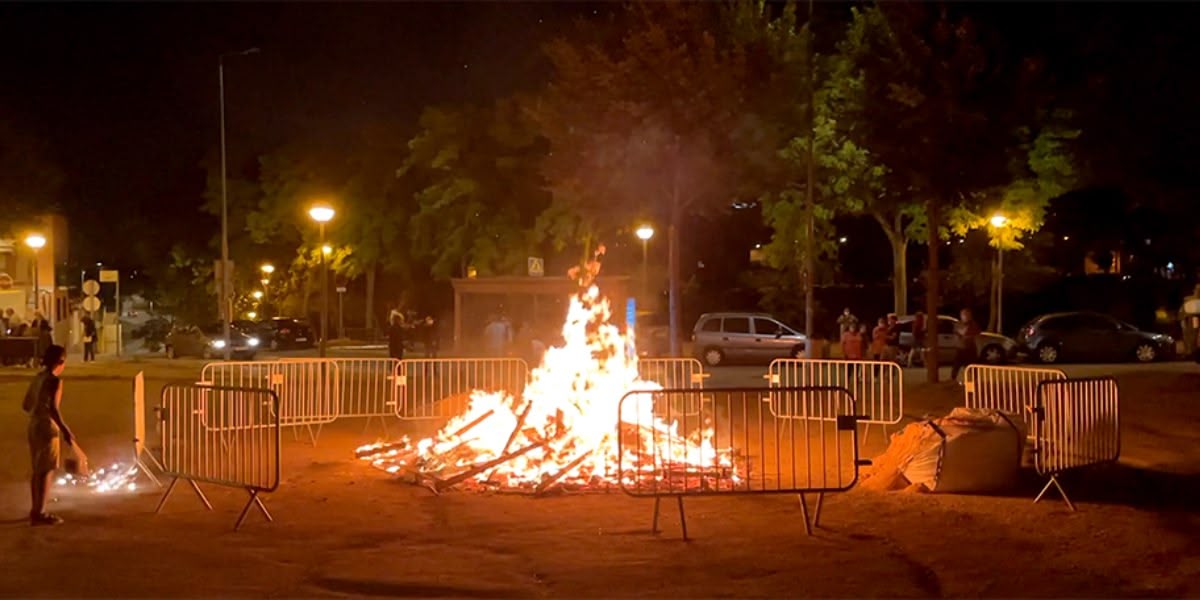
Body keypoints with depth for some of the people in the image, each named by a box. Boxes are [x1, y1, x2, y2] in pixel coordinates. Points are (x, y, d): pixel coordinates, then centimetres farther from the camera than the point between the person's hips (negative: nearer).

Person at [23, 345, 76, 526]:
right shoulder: (54, 380, -15)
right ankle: (40, 513, -2)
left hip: (33, 426, 8)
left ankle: (36, 510, 22)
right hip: (47, 427, -8)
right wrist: (64, 430, -27)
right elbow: (53, 408, -26)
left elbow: (26, 405, 16)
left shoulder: (37, 378, 10)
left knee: (37, 470, 16)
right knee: (46, 470, -3)